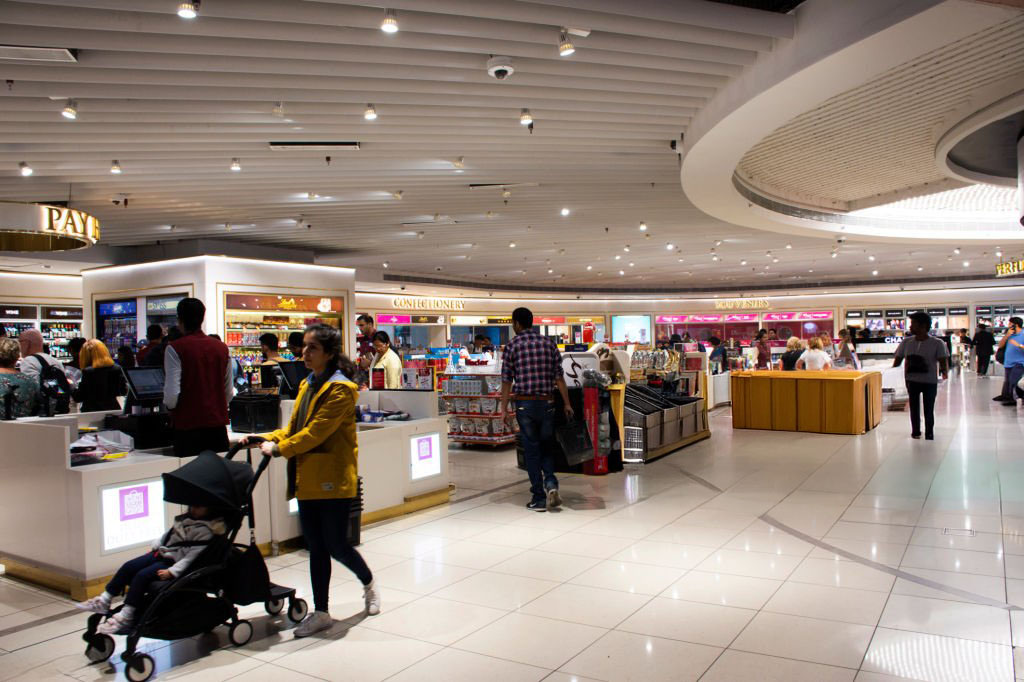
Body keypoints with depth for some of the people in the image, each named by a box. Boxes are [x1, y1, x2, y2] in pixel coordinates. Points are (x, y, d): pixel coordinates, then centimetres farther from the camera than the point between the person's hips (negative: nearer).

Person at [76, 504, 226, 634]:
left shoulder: (207, 530, -18)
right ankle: (104, 601, 4)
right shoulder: (187, 518, 8)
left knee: (142, 576, -24)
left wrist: (171, 572, -25)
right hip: (161, 553, 9)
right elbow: (168, 534, 21)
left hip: (176, 563, -8)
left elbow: (193, 556, -22)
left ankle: (125, 617, -19)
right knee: (128, 566, -4)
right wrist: (155, 547, 13)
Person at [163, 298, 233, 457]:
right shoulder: (222, 348, 6)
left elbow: (172, 395, -13)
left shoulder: (175, 349, -8)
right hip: (218, 425, 4)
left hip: (188, 427, -4)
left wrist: (170, 406, 8)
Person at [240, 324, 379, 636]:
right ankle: (320, 612, 21)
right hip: (308, 479, 8)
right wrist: (266, 437, 2)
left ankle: (369, 584, 29)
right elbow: (294, 426, 17)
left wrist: (278, 449, -15)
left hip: (333, 480, -8)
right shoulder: (308, 384, 13)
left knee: (336, 544, 1)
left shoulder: (341, 389, -14)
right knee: (316, 548, 12)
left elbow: (315, 432, -20)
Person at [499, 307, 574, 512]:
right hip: (547, 403, 3)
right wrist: (567, 404, 9)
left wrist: (504, 408, 1)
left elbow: (507, 380, -4)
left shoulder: (513, 345, -3)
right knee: (545, 446, 17)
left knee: (531, 450, 4)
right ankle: (551, 483, -5)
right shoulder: (549, 344, 6)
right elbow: (559, 378, 4)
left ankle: (539, 498, 6)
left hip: (525, 403, -3)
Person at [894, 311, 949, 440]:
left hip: (930, 382, -3)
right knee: (914, 408, 11)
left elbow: (943, 360, -12)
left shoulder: (937, 343, -7)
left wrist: (945, 372, -28)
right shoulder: (906, 342, 4)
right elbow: (898, 359, 7)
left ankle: (929, 434, 18)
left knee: (928, 410, 5)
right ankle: (915, 431, 27)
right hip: (911, 381, 3)